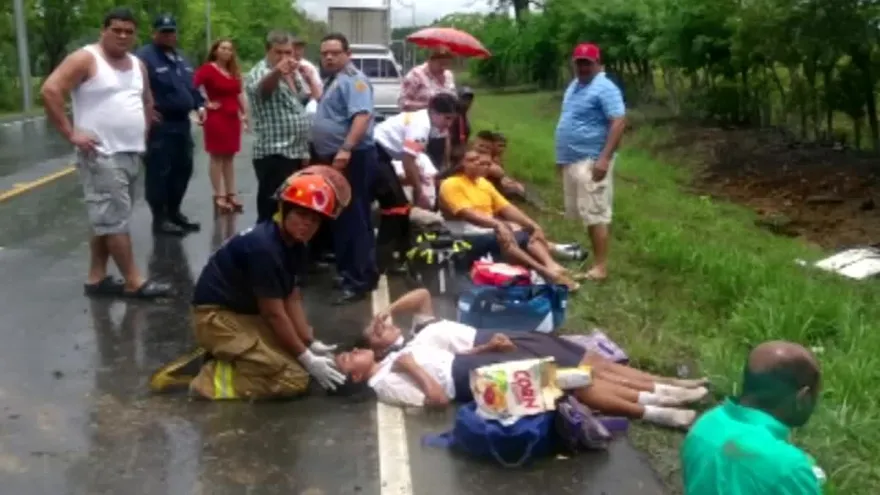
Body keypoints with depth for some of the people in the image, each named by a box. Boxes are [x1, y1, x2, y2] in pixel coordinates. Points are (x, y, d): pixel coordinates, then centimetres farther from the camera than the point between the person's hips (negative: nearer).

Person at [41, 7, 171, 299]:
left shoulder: (137, 65, 14)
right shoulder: (86, 59, -8)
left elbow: (147, 101, 31)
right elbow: (50, 90, -15)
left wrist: (143, 132, 18)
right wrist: (71, 133, -17)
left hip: (132, 154, 8)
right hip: (101, 155, -8)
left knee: (106, 219, 12)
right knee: (116, 220, -7)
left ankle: (96, 278, 19)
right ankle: (134, 282, -3)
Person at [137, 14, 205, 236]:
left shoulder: (181, 59, 19)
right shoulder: (145, 57, -10)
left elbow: (192, 87, 27)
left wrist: (199, 105, 12)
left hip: (182, 124, 9)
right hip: (159, 125, -9)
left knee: (183, 169, 15)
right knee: (159, 172, -5)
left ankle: (174, 212, 27)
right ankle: (160, 218, 3)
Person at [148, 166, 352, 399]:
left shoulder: (295, 246, 2)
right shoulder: (263, 247, -27)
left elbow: (292, 300, 1)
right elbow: (274, 314, -23)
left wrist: (312, 343, -6)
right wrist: (306, 358, -17)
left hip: (248, 313, 10)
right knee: (294, 380, -17)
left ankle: (226, 357, 11)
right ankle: (213, 378, -8)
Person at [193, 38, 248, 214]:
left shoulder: (233, 72, 13)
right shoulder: (208, 69, -9)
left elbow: (239, 93, 18)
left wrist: (245, 114, 11)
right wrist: (205, 104, -15)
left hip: (232, 118, 7)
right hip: (216, 118, -7)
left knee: (229, 157, 11)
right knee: (217, 157, -3)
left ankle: (231, 194, 16)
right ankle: (219, 196, 1)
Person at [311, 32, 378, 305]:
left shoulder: (353, 79, -13)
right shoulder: (332, 80, 19)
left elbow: (362, 116, -27)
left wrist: (346, 149, -38)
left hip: (352, 158, -11)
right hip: (334, 158, 11)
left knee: (354, 220, -9)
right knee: (341, 219, 16)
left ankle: (358, 281, -7)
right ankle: (349, 273, 26)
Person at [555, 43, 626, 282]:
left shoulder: (604, 88, -13)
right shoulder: (574, 86, 17)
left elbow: (619, 122, -21)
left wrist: (605, 158, -27)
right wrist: (562, 155, 23)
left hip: (591, 161, -9)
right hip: (571, 160, 9)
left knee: (595, 214, -9)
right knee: (582, 213, 14)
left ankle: (601, 266, -7)